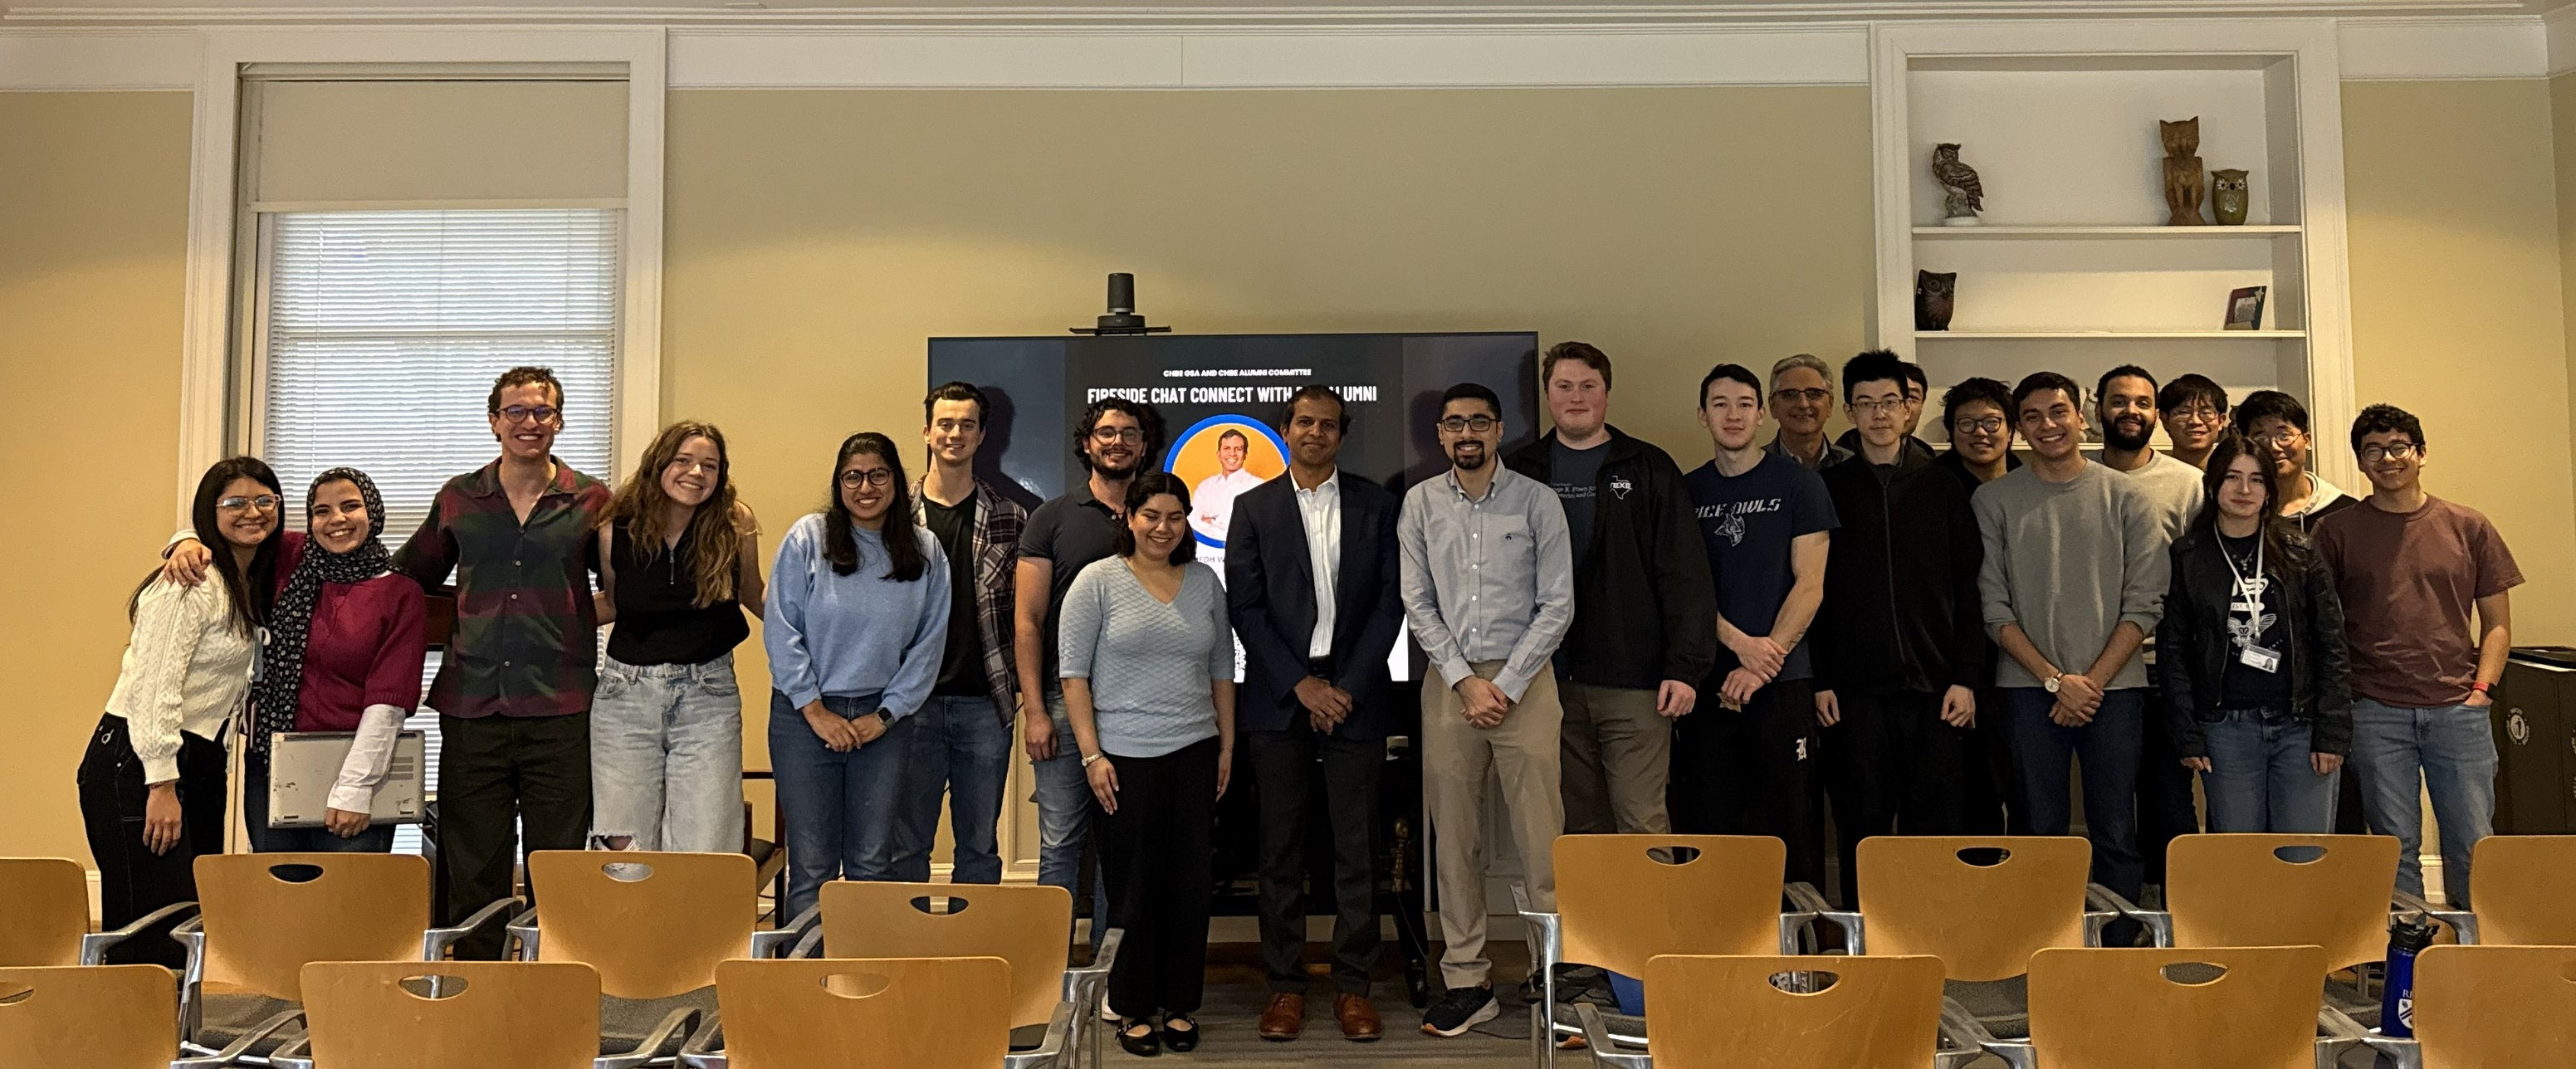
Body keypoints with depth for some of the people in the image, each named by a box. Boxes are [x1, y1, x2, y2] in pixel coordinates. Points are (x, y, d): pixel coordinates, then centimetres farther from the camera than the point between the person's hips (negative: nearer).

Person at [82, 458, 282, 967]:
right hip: (136, 762, -9)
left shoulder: (252, 582, 14)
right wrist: (162, 785, -20)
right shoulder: (191, 584, -14)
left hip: (198, 760, 9)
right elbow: (153, 687, -19)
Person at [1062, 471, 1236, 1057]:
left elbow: (1222, 670, 14)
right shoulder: (1098, 581, -2)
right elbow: (1073, 672, -4)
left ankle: (1180, 1003, 19)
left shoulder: (1205, 581, 9)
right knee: (1134, 885, 4)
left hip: (1195, 753, 4)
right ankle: (1134, 1007, 18)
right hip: (1125, 756, -3)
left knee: (1191, 882, 6)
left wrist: (1228, 745, 10)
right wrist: (1092, 754, -9)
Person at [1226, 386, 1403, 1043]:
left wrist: (1347, 687, -6)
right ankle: (1285, 983, 13)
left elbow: (1389, 601, 3)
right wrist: (1301, 683, -8)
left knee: (1356, 846, 2)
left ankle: (1353, 984, 12)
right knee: (1281, 847, 4)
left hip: (1354, 694, 0)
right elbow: (1244, 607, 1)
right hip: (1278, 695, 0)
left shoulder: (1375, 505, 8)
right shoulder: (1254, 508, 7)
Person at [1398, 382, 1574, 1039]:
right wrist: (1465, 681, -5)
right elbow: (1417, 603, 5)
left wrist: (1506, 685, -8)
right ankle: (1467, 981, 13)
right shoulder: (1421, 503, 7)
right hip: (1447, 681, 2)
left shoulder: (1537, 501, 1)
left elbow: (1557, 605, -2)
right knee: (1454, 839, 5)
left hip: (1524, 679, -2)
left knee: (1540, 836, -4)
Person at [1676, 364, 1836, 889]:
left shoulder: (1798, 484, 3)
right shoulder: (1686, 491, 11)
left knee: (1791, 824, 0)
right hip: (1708, 683, 2)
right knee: (1707, 830, 3)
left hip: (1783, 682, -2)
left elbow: (1809, 585, -3)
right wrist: (1740, 643, -11)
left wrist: (1761, 665, -11)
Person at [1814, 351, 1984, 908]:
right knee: (1861, 829, 4)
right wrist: (1820, 680, -4)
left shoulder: (1942, 488, 10)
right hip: (1855, 689, -1)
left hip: (1935, 685, 1)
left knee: (1936, 826, 3)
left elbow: (1970, 590, 6)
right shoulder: (1828, 488, 7)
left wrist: (1966, 677, -3)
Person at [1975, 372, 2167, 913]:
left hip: (2114, 686, 0)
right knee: (2040, 836, 3)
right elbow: (1993, 607, 0)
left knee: (2116, 837, 5)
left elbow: (2144, 603, 1)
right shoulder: (1993, 500, 4)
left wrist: (2093, 680, -8)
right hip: (2028, 689, 0)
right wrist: (2056, 680, -8)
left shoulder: (2127, 498, 5)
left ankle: (2119, 945, 15)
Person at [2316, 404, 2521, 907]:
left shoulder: (2468, 527, 9)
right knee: (2396, 847, 3)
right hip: (2377, 714, -1)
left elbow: (2497, 623, 12)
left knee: (2473, 844, 3)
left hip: (2458, 710, 1)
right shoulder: (2337, 532, 5)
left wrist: (2482, 688, 0)